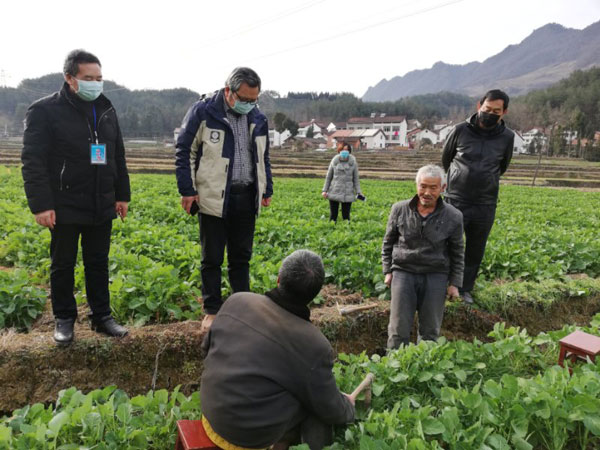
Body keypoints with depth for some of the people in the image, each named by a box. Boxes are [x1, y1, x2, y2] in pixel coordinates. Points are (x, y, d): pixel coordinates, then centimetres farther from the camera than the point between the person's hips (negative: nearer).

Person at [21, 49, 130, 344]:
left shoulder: (106, 111, 10)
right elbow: (33, 161, -11)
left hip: (102, 207, 5)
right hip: (65, 207, -4)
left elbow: (118, 157, 15)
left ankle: (101, 317, 24)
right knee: (63, 265, 9)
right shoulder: (45, 110, -7)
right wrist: (41, 204, -17)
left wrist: (122, 195, 13)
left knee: (98, 264, 12)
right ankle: (64, 319, 25)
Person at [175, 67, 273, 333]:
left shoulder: (258, 119, 10)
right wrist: (187, 190, -7)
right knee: (212, 259, 5)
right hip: (214, 198, -4)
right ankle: (212, 310, 18)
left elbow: (263, 158, 21)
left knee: (241, 257, 13)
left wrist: (267, 190, 18)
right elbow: (184, 151, -3)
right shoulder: (203, 112, -5)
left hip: (246, 198, 4)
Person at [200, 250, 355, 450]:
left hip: (211, 411, 5)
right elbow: (330, 410, -8)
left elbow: (207, 346, 5)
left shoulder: (237, 301, -11)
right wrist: (348, 408, 14)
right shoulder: (314, 345, -22)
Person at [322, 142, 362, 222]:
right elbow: (328, 177, 9)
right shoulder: (334, 161, 1)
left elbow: (356, 179, 5)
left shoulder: (353, 162, -2)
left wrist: (358, 192, -2)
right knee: (333, 215, 6)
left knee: (346, 216, 2)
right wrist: (325, 190, 4)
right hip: (334, 193, 1)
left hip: (348, 194, -1)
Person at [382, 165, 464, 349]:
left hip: (435, 276, 0)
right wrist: (388, 271, 6)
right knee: (399, 330, -1)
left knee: (430, 331, 7)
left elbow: (457, 252, 8)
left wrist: (454, 283, 4)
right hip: (404, 272, 0)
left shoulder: (453, 217, -1)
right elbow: (388, 242, 11)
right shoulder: (399, 210, 0)